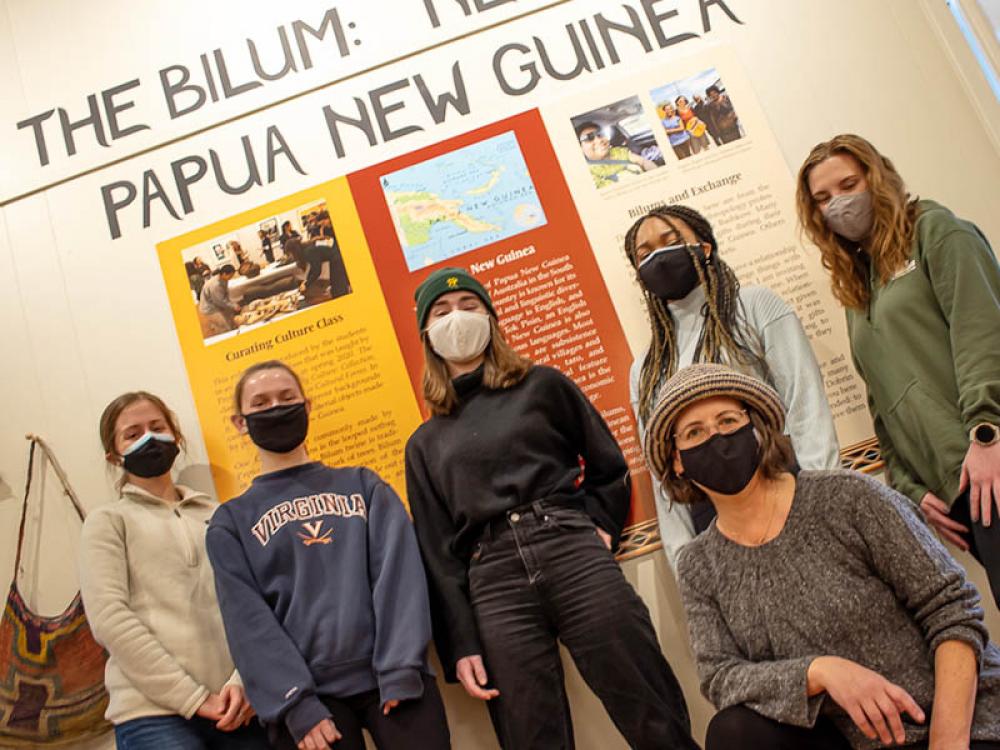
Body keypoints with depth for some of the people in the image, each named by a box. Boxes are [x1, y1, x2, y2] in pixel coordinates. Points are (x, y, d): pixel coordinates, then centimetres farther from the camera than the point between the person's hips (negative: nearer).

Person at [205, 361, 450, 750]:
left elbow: (398, 574, 0)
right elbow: (247, 618, -1)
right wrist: (295, 703, -13)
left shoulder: (364, 485, 11)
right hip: (308, 694, 0)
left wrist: (401, 671, -12)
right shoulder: (231, 521, 9)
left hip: (393, 679, 1)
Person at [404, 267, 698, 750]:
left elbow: (609, 466, 17)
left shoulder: (543, 386, 16)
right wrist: (460, 645, 6)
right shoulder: (424, 444, 19)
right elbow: (437, 552, 14)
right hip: (494, 585, 2)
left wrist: (598, 527, 0)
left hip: (573, 552, -1)